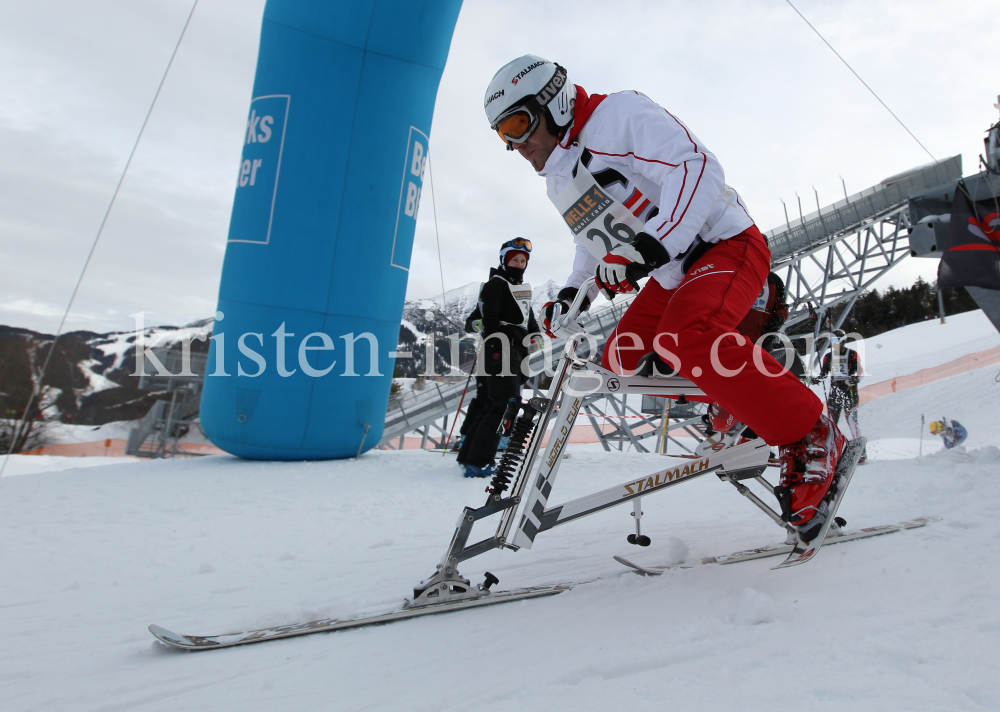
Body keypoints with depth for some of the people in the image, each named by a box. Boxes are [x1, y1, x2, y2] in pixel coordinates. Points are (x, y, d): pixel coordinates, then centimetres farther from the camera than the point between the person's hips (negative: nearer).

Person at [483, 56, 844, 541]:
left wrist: (653, 244, -37)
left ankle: (811, 439, -22)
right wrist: (572, 292, 10)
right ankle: (741, 423, 7)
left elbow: (697, 167, -25)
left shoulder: (618, 113, -13)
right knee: (620, 361, 0)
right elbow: (595, 239, 28)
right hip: (671, 276, 10)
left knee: (685, 336, -35)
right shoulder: (559, 180, 15)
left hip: (726, 245, -10)